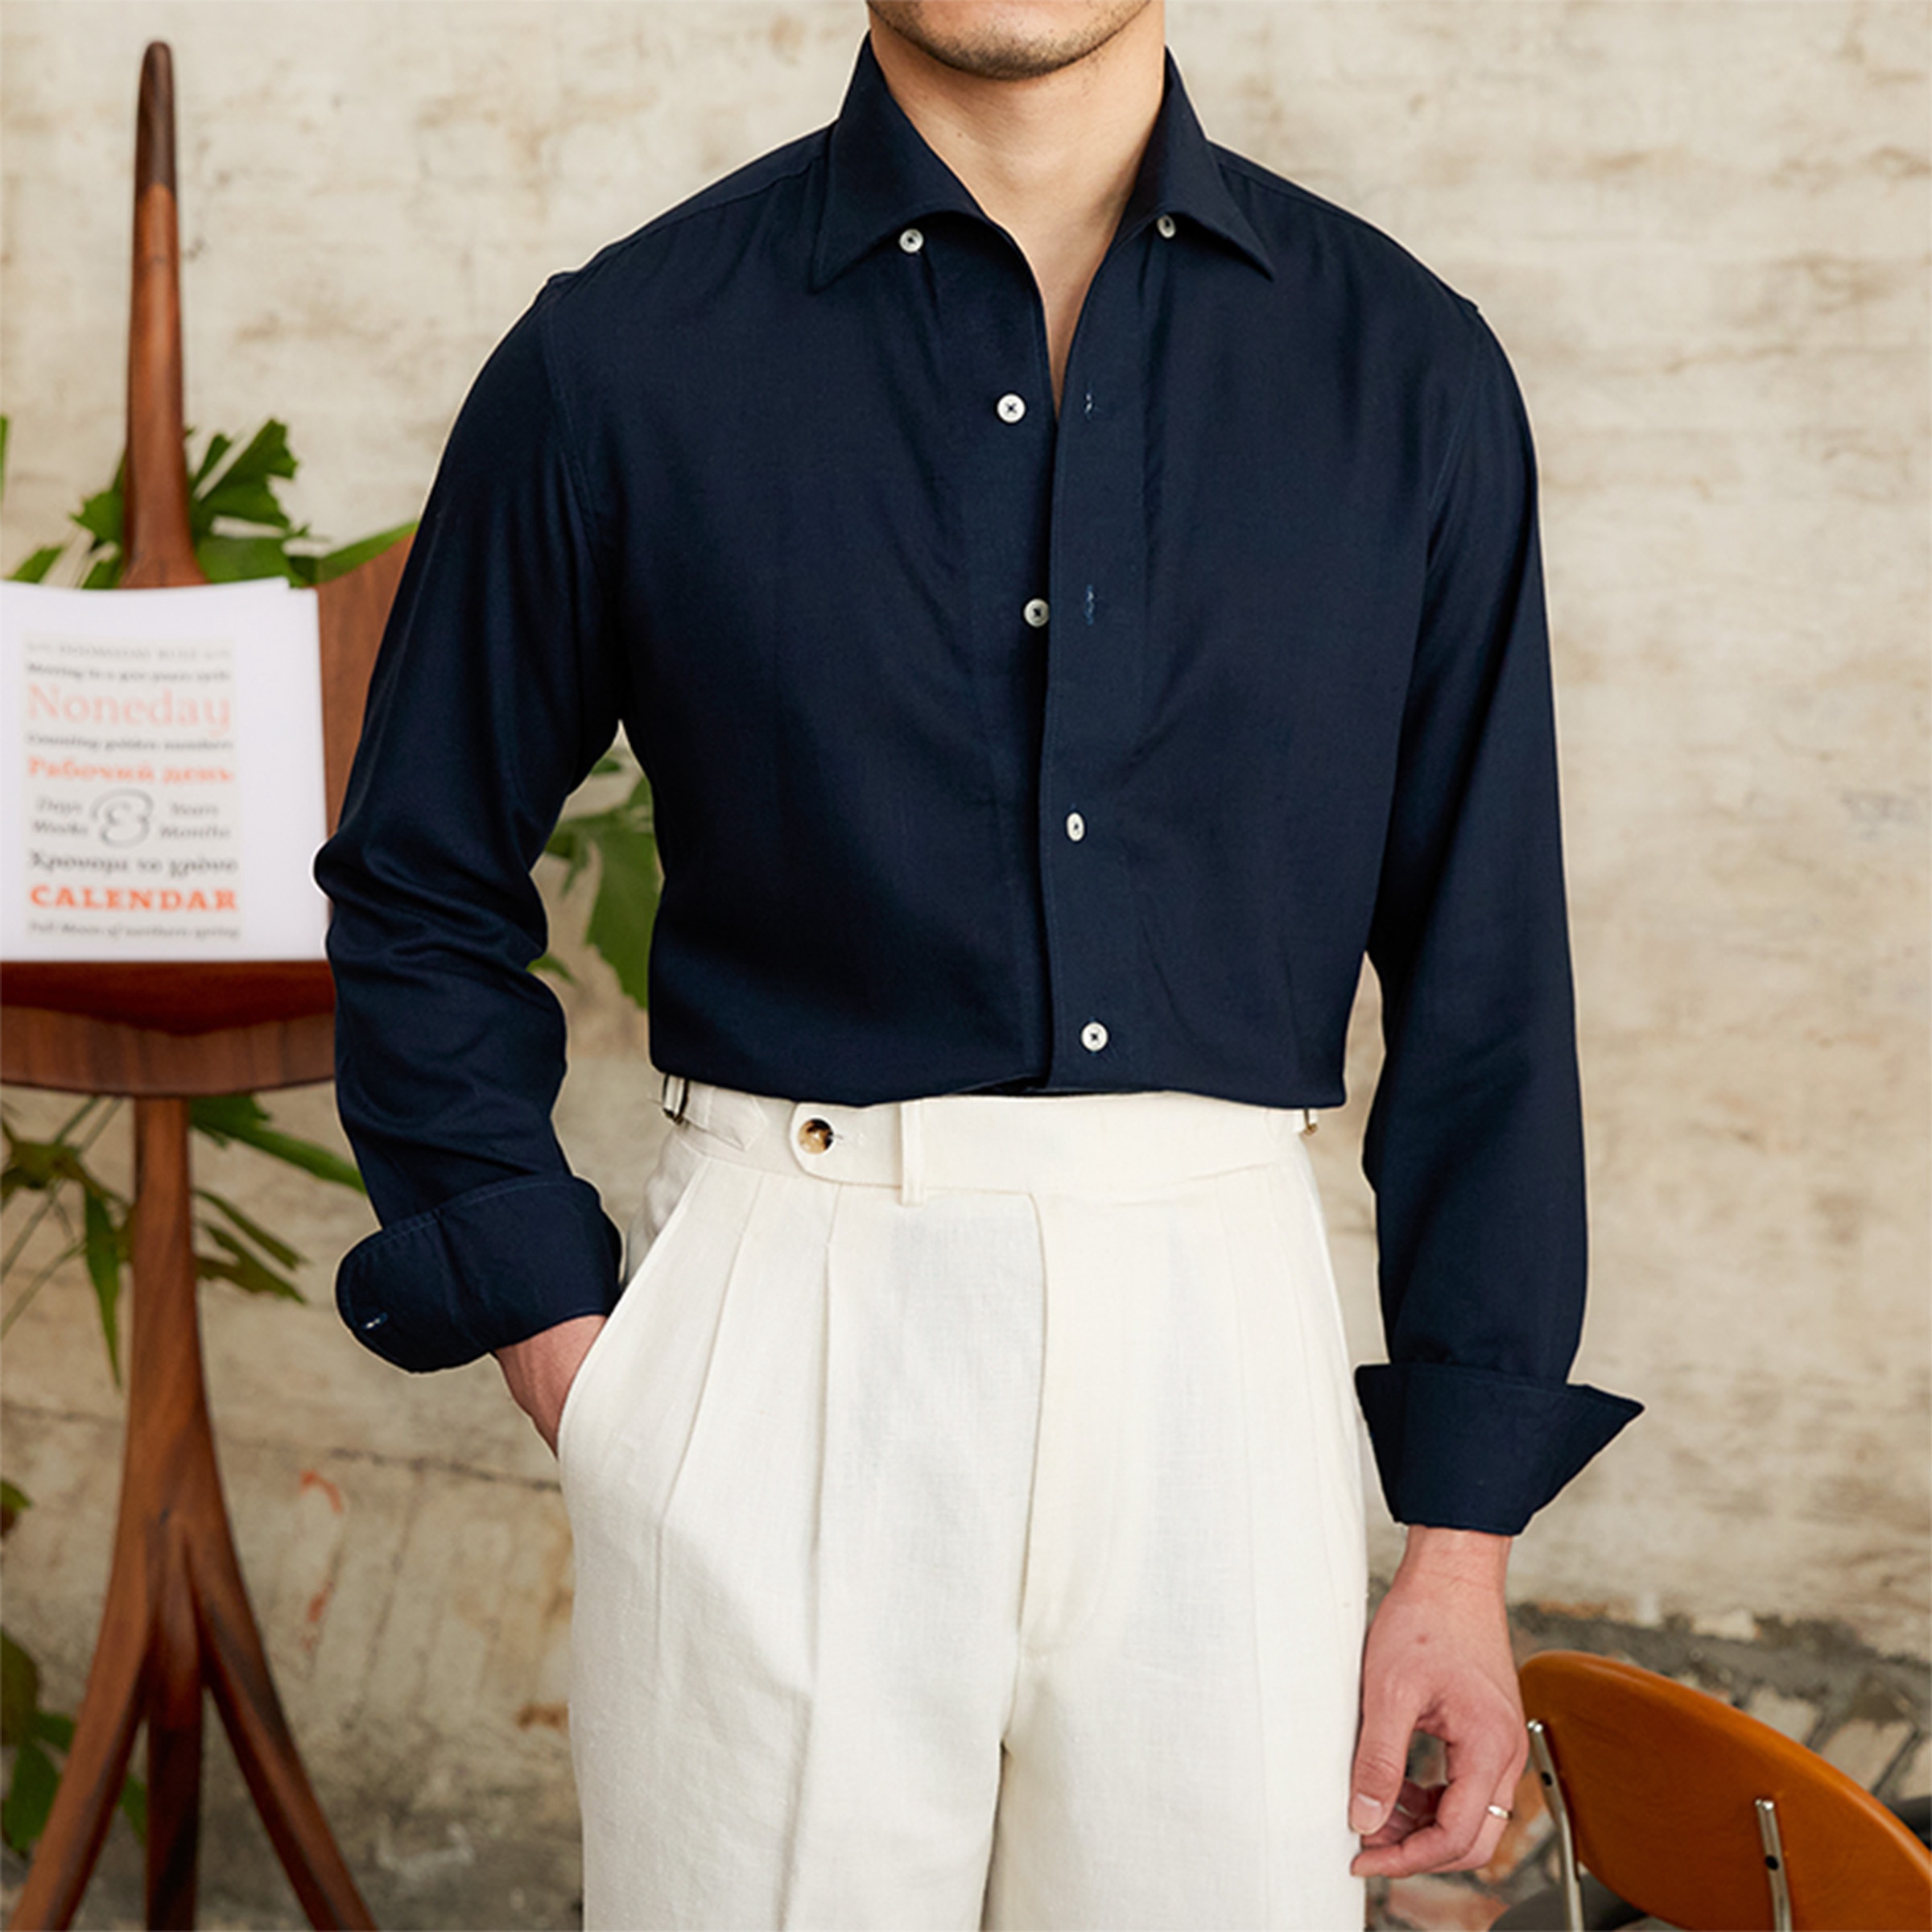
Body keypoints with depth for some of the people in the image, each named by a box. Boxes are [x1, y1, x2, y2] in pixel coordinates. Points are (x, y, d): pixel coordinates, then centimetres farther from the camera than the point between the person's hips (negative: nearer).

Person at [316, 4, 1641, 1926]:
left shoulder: (1405, 369, 4)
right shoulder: (621, 362, 0)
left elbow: (1481, 980, 6)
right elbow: (421, 901, 8)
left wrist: (1461, 1542, 4)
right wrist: (584, 1385, -1)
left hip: (1225, 1338, 2)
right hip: (780, 1346, -1)